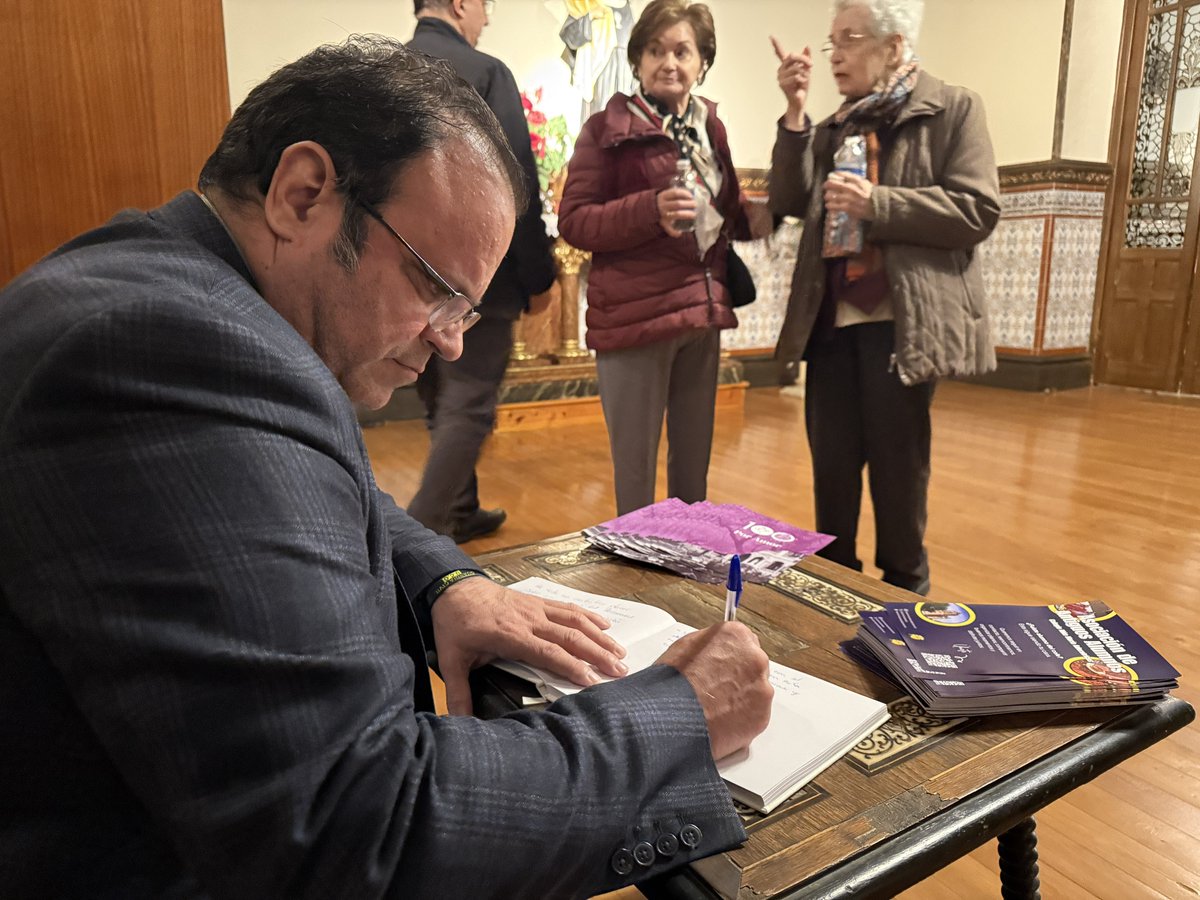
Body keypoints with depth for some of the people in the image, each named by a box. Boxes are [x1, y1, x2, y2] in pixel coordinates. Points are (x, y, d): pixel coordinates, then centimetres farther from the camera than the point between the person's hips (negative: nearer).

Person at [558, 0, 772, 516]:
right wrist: (651, 209, -25)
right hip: (635, 316, -6)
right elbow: (573, 221, -11)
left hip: (703, 311, 6)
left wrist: (755, 218, 0)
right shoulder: (607, 128, -5)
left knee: (694, 463, 17)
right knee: (635, 468, 3)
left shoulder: (709, 128, 12)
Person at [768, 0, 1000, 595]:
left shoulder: (953, 109, 1)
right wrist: (796, 113, -5)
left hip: (901, 323, -4)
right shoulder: (834, 126, 16)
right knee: (831, 464, 10)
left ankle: (904, 594, 24)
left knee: (896, 468, 5)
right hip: (832, 320, 5)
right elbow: (789, 202, 3)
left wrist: (876, 204, -18)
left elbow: (978, 211, -9)